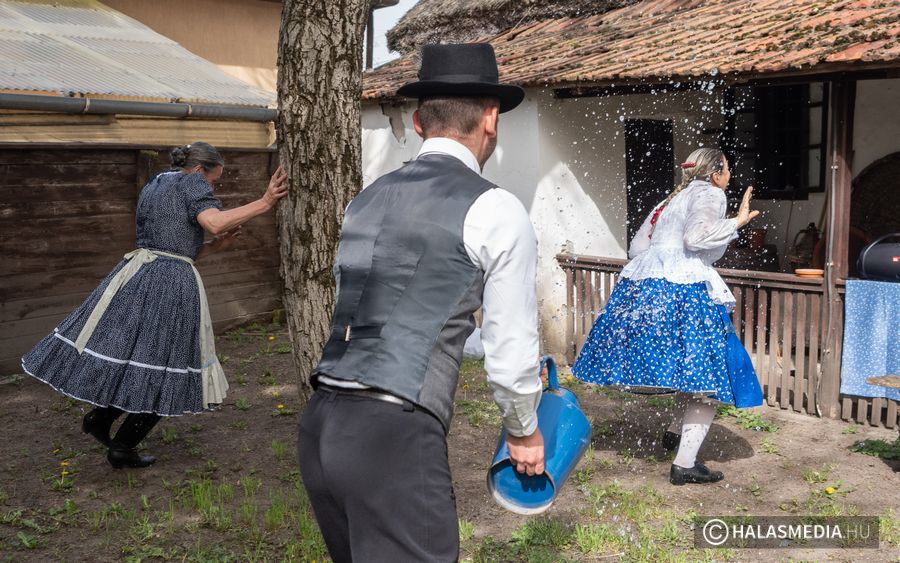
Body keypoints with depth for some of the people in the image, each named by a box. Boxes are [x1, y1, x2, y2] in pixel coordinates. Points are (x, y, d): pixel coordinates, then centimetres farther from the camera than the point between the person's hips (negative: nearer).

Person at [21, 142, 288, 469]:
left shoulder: (150, 190, 23)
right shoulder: (191, 181, -1)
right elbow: (215, 222, -19)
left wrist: (214, 247, 20)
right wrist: (264, 204, -17)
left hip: (136, 276, 8)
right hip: (172, 284, -8)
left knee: (130, 355, 22)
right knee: (162, 370, 4)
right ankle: (123, 449, 11)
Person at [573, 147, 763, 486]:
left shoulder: (672, 199, 26)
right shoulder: (709, 194, 2)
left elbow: (637, 246, 23)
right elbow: (695, 236, -17)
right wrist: (737, 222, -8)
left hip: (639, 286, 9)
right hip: (681, 290, -9)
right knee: (705, 376, -4)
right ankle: (684, 465, -6)